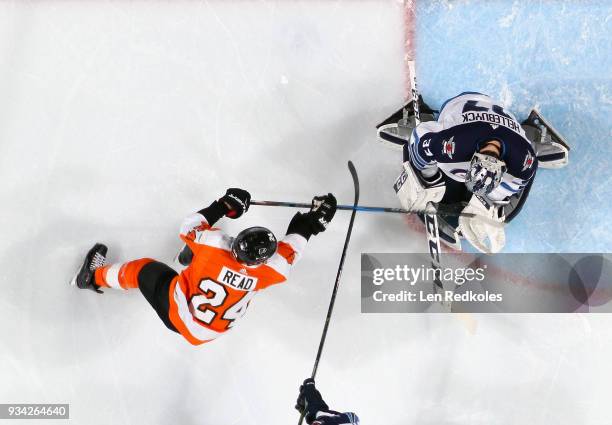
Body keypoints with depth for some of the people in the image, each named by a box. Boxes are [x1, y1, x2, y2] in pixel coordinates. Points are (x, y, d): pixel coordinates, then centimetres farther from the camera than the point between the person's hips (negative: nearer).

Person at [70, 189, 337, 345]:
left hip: (174, 312, -2)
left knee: (143, 270, 22)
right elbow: (289, 251, -9)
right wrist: (314, 219, -1)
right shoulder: (263, 273, -27)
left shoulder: (215, 244, -31)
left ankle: (95, 277, 44)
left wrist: (223, 205, -6)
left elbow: (188, 227, -12)